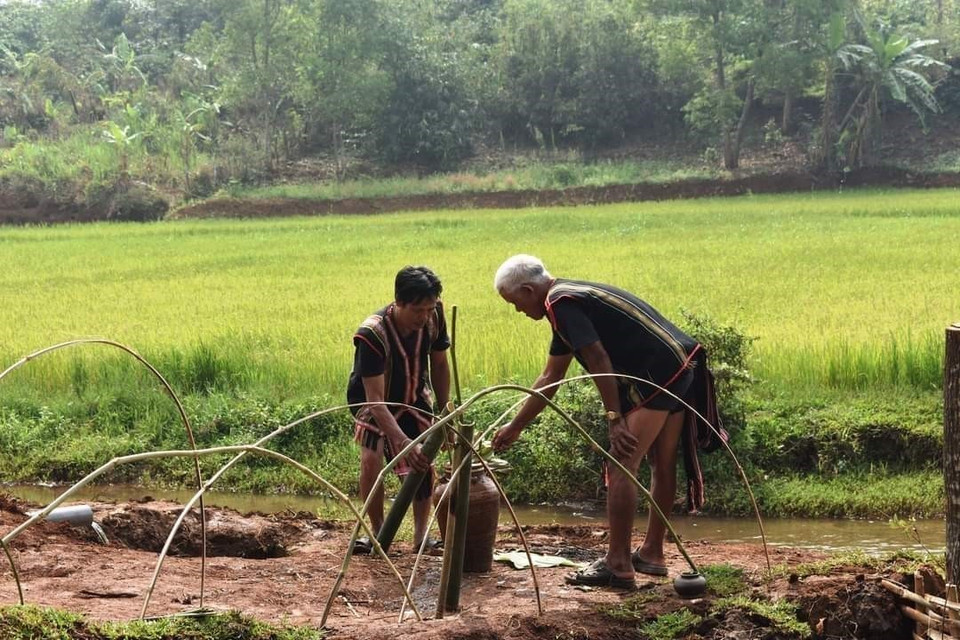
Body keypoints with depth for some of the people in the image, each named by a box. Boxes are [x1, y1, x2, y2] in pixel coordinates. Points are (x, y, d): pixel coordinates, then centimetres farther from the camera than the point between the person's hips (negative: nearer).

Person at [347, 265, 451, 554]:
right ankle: (377, 530, -7)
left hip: (414, 398, 4)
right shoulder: (371, 334, -38)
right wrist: (403, 442, -50)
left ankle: (421, 533, 3)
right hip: (373, 401, -4)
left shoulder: (433, 317, -22)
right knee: (371, 459, -24)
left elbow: (439, 364, -2)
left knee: (425, 463, -10)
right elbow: (375, 399, -40)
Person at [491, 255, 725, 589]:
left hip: (659, 373, -10)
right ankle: (652, 554, 26)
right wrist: (514, 428, 31)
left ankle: (618, 566, -6)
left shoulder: (560, 304, -9)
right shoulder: (571, 299, 23)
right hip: (683, 367, 10)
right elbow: (549, 378, 28)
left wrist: (614, 419, -17)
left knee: (621, 465, -7)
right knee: (662, 464, 16)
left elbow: (599, 361, -18)